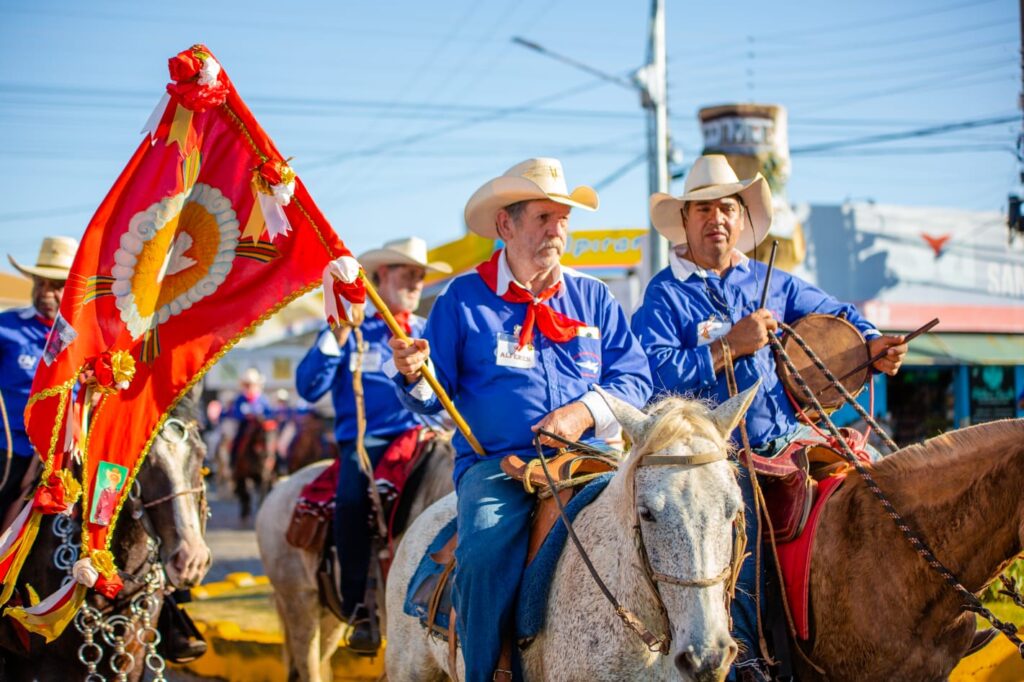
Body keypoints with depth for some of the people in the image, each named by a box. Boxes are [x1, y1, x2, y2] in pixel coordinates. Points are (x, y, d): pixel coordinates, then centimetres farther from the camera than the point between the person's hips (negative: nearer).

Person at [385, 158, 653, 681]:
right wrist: (414, 376, -13)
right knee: (484, 555, -31)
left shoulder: (593, 297, 17)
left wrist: (586, 412, -8)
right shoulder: (464, 298, 10)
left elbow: (635, 378, 10)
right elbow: (434, 398, 10)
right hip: (497, 463, -2)